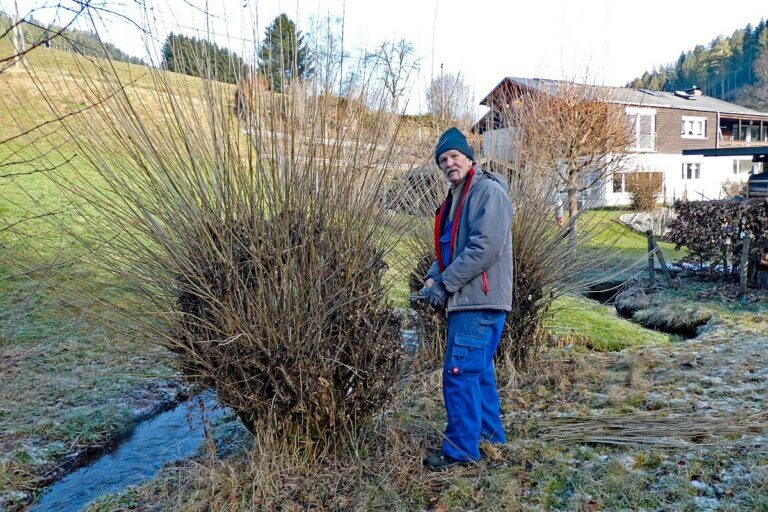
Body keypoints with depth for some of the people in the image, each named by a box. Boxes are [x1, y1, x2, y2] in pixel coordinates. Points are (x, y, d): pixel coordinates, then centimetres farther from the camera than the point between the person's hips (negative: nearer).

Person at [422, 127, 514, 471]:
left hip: (479, 302, -10)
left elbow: (485, 248, -23)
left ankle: (461, 449, 6)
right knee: (479, 371, 18)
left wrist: (446, 284, -18)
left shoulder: (488, 191, -13)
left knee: (459, 373, -6)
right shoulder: (455, 198, 18)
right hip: (466, 300, 10)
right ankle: (489, 435, 33)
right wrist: (433, 278, 5)